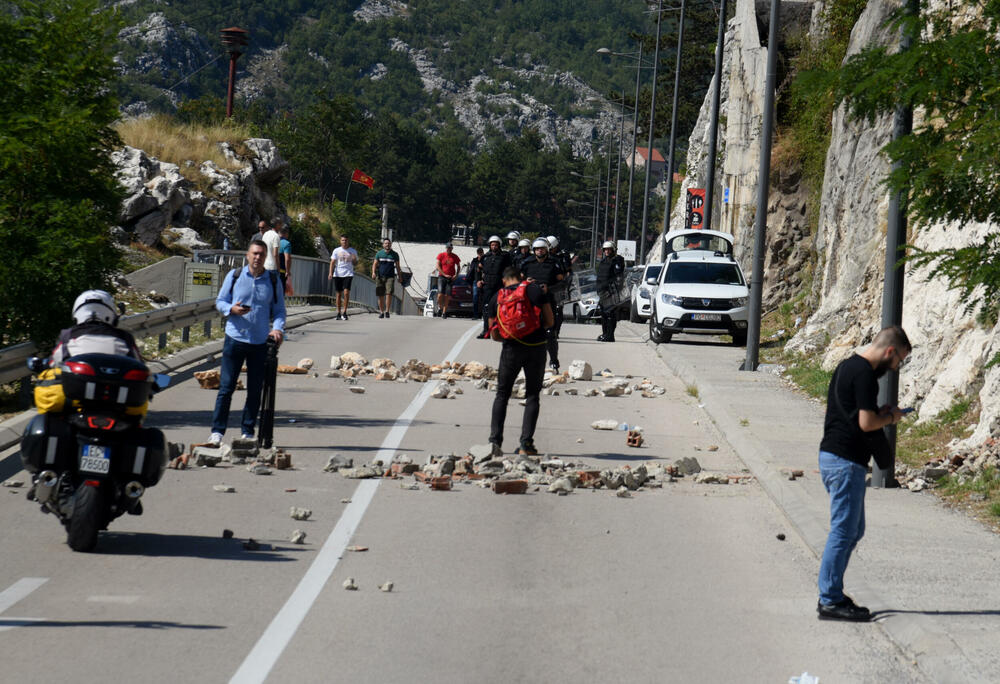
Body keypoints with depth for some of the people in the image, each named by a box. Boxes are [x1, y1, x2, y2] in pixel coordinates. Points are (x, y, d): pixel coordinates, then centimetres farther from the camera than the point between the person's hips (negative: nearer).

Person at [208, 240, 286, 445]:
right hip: (235, 338, -2)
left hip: (261, 343, 2)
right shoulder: (234, 276, 3)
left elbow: (279, 310, 11)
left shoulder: (273, 280, 7)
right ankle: (217, 430, -1)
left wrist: (278, 328, -8)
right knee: (226, 387, -3)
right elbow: (220, 301, 8)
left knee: (255, 389, 6)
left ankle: (248, 431, 15)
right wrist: (232, 309, -14)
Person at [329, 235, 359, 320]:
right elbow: (332, 262, 5)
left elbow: (355, 264, 13)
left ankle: (344, 312, -10)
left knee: (346, 292, -15)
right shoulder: (336, 251, 8)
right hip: (338, 274, 1)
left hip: (348, 274, -1)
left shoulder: (353, 251, 7)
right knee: (339, 294, 4)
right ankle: (338, 313, 11)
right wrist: (330, 273, -7)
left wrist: (354, 260, -10)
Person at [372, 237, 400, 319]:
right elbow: (375, 263, 5)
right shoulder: (379, 253, 7)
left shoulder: (394, 254, 7)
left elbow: (397, 266, 13)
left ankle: (387, 311, -12)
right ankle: (381, 312, 14)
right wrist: (373, 272, -11)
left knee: (389, 293, -16)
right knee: (380, 295, 2)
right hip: (380, 277, 1)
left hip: (390, 277, -1)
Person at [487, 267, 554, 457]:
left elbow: (495, 335, 11)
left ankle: (495, 441, 0)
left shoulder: (496, 298, 8)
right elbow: (550, 322, 0)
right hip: (536, 347, -1)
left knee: (502, 395, 12)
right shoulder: (534, 290, 0)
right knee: (532, 396, 8)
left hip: (511, 349, 1)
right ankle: (526, 444, 1)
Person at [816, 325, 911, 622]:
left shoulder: (848, 366, 15)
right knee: (844, 531, -5)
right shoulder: (864, 373, -17)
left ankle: (830, 594, 21)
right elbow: (866, 422, -21)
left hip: (831, 454, 10)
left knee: (853, 530, 17)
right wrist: (890, 417, -3)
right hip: (846, 461, -10)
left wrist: (880, 412, 15)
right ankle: (831, 601, 0)